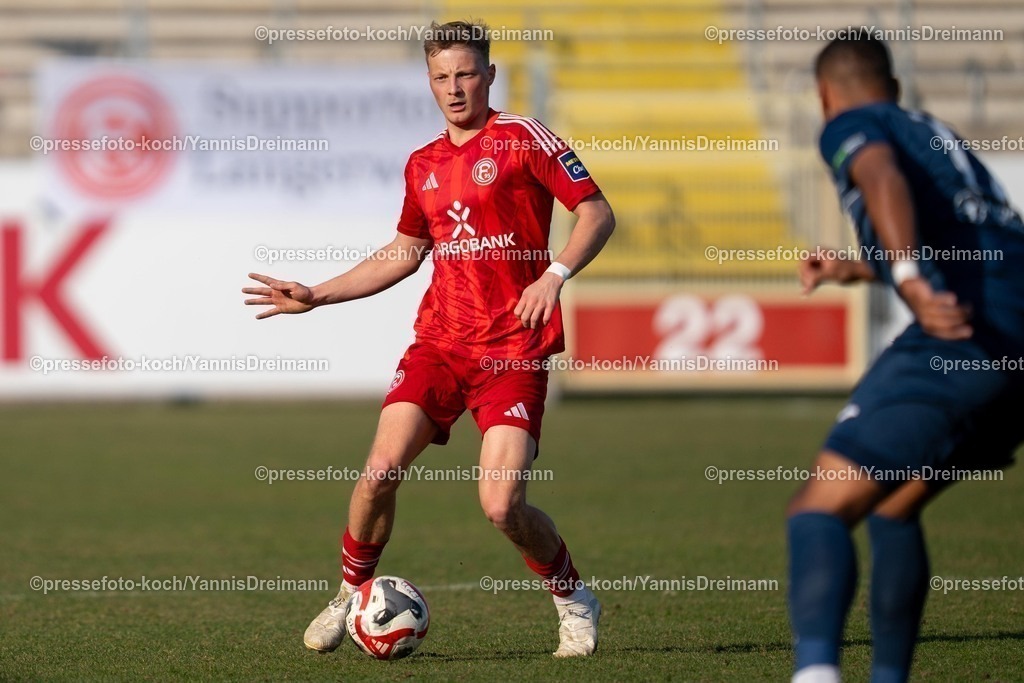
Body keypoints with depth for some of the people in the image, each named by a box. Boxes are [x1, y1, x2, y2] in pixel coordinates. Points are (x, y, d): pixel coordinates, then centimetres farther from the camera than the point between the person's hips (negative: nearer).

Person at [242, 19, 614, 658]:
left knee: (503, 507, -14)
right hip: (439, 341, 5)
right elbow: (405, 253, 28)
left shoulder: (523, 138, -3)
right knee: (380, 472, -12)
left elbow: (598, 213, -5)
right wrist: (316, 296, 24)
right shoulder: (424, 166, 14)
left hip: (514, 349, -5)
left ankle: (575, 601, 12)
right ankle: (349, 597, 10)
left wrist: (555, 274, -21)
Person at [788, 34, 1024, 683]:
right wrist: (856, 269, 61)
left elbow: (883, 177, -15)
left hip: (970, 333, -8)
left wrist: (912, 281, -31)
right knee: (893, 507, 25)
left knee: (820, 510, -12)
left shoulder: (851, 126, 9)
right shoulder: (939, 135, 33)